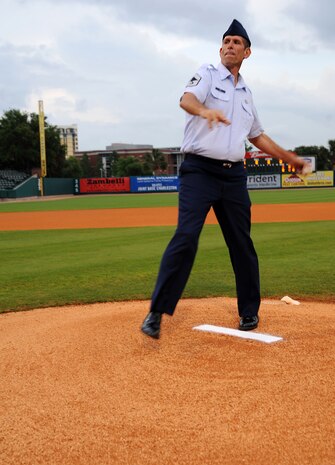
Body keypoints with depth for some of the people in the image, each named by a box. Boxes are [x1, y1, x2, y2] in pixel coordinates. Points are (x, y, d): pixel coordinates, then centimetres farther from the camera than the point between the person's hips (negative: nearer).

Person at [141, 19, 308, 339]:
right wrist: (205, 110, -40)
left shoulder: (246, 93, 21)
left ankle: (249, 311, 23)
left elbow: (257, 135, 31)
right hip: (199, 171, -5)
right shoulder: (207, 74, 4)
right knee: (186, 238, -17)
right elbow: (186, 99, -18)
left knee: (242, 243, 7)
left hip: (234, 175, 5)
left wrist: (288, 157, 28)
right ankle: (157, 312, -11)